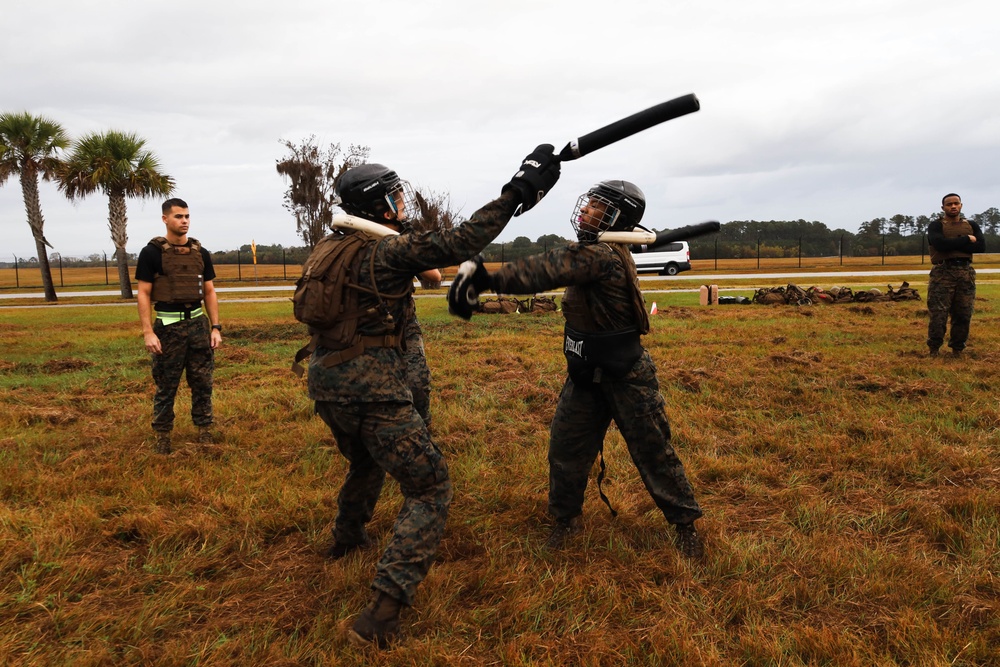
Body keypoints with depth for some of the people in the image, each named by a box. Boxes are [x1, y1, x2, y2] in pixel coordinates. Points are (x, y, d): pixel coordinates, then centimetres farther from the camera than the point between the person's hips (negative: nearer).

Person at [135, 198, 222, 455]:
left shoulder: (200, 253, 8)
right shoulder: (152, 252, -4)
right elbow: (144, 294, -5)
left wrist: (216, 327, 4)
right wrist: (148, 332, -13)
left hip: (198, 323, 4)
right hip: (168, 326, -3)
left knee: (202, 383, 7)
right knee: (166, 386, 6)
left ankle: (205, 432, 19)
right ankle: (162, 436, 18)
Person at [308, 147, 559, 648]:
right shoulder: (389, 250, -12)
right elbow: (456, 243, -20)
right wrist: (515, 193, -18)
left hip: (325, 384, 9)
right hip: (373, 391, -8)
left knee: (366, 462, 35)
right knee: (430, 489, -3)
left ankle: (346, 537, 57)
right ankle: (382, 611, -12)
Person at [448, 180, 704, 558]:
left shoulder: (602, 255, -26)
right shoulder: (592, 251, 5)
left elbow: (548, 271, -39)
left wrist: (489, 279, -49)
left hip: (626, 377, -8)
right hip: (585, 374, 8)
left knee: (653, 452, 7)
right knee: (565, 449, 12)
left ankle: (685, 524, 26)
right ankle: (565, 519, 31)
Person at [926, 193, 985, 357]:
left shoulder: (971, 226, 15)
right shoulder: (936, 225, 3)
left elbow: (981, 247, -1)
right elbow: (940, 244, -16)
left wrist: (953, 244, -9)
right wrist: (966, 240, -7)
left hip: (966, 273, 4)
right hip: (943, 273, -4)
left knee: (963, 315, 5)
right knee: (938, 314, -7)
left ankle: (957, 349, 17)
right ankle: (933, 349, 5)